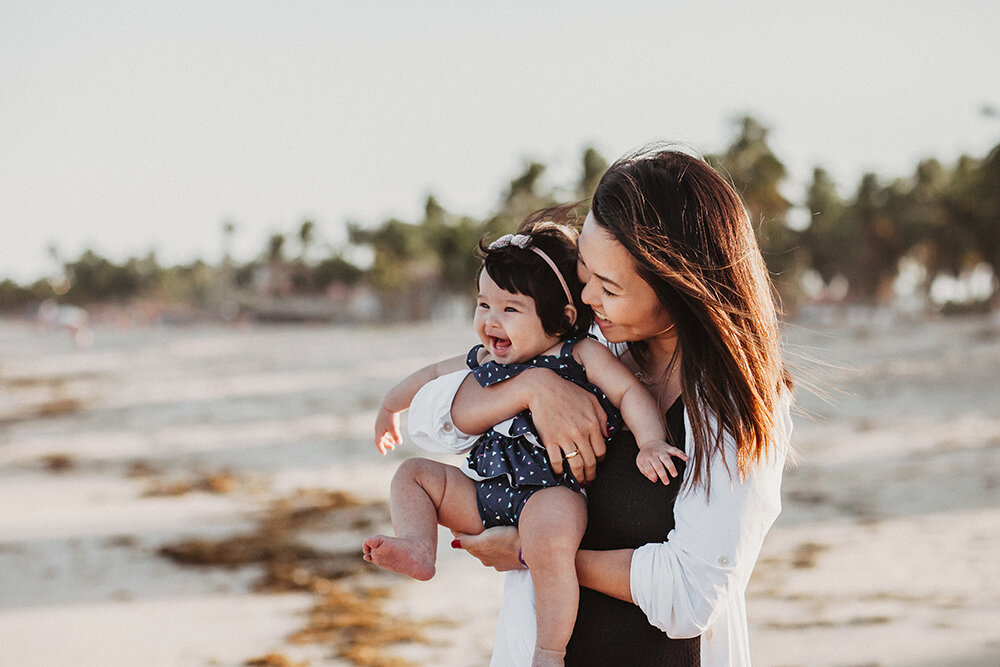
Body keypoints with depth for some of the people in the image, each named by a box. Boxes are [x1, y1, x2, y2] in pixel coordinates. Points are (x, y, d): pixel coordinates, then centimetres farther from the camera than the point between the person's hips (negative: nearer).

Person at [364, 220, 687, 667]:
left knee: (547, 540, -39)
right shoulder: (484, 362, 16)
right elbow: (435, 375, 34)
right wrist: (391, 405, 48)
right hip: (486, 492, 7)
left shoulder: (581, 355, -1)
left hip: (554, 490, -7)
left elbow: (630, 392, -9)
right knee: (414, 474, 6)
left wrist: (650, 443, -25)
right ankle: (419, 550, -20)